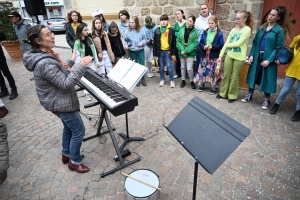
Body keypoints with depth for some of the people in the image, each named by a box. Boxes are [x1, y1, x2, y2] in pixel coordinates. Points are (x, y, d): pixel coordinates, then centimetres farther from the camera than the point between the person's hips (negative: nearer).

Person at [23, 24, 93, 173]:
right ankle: (74, 161, 23)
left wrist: (71, 61, 15)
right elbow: (66, 84, -30)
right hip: (60, 103, -10)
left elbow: (60, 74, 15)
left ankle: (66, 154, 44)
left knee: (69, 127, 25)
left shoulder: (45, 55, 4)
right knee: (79, 130, 3)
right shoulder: (44, 63, -30)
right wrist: (81, 66, -31)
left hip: (60, 100, 10)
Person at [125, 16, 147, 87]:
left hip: (141, 50, 0)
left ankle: (143, 79, 23)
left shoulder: (141, 30, -7)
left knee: (142, 65, 5)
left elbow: (145, 39, 0)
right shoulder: (127, 32, -6)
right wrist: (126, 45, -15)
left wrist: (142, 42, -19)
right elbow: (125, 41, 3)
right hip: (132, 51, 1)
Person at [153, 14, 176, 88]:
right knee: (161, 67, 11)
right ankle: (162, 80, 26)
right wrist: (155, 53, 0)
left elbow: (173, 42, 0)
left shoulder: (171, 30, -2)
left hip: (168, 51, -2)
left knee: (169, 66, -2)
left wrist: (173, 53, -4)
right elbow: (154, 42, 4)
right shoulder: (157, 30, 3)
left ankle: (172, 80, 13)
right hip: (160, 51, 2)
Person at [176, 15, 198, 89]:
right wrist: (182, 50, -15)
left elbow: (195, 43, -12)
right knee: (183, 67, 15)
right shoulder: (181, 30, 4)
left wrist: (186, 51, -19)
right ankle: (183, 80, 32)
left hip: (190, 53, -3)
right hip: (182, 52, 3)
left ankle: (192, 81, 15)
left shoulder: (195, 32, -5)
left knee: (189, 68, -9)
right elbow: (178, 41, -1)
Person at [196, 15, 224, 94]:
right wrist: (203, 46, -12)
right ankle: (201, 84, 28)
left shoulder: (219, 33, -6)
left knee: (214, 71, 3)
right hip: (204, 55, 4)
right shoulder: (205, 32, 5)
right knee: (202, 70, 10)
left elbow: (221, 45, -6)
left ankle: (214, 87, 16)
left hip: (214, 56, -3)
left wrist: (212, 46, -18)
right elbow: (200, 43, 8)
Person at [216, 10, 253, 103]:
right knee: (226, 75, 9)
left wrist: (228, 44, 0)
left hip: (239, 57, -5)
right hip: (229, 55, 5)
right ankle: (223, 93, 22)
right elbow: (226, 43, 8)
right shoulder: (233, 29, 10)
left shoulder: (247, 29, -8)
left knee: (234, 77, 5)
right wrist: (220, 55, 2)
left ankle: (232, 95, 19)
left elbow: (238, 43, -15)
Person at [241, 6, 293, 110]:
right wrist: (251, 55, -2)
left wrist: (269, 60, -19)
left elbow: (279, 48, -10)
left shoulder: (280, 30, -6)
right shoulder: (262, 27, 8)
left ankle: (267, 100, 19)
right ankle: (250, 95, 26)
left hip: (268, 59, -4)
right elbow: (255, 42, 9)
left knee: (267, 78, 3)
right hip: (257, 57, 5)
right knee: (253, 76, 10)